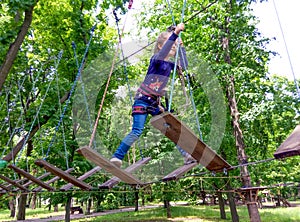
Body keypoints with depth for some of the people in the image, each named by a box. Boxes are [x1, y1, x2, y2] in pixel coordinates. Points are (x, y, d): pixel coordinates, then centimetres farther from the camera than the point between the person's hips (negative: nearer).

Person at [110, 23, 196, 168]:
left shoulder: (169, 64, 13)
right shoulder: (156, 58, -8)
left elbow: (183, 66, 15)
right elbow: (162, 54, -31)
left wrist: (181, 46, 17)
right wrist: (175, 34, -34)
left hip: (155, 102, 7)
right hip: (143, 99, -7)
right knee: (137, 131, -17)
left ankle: (186, 155, 13)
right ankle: (116, 157, -9)